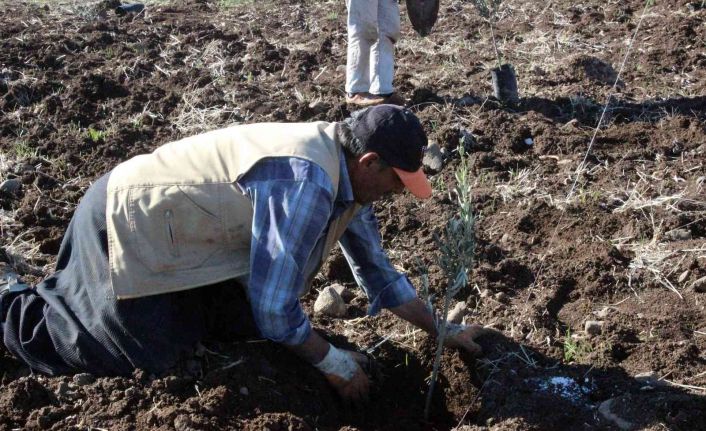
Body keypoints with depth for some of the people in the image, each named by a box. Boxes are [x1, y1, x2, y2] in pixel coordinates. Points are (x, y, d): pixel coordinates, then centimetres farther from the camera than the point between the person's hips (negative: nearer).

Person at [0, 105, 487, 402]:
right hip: (128, 228, -9)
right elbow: (274, 306, -29)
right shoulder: (306, 184, -33)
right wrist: (334, 362, -13)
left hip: (164, 214, 9)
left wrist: (444, 331, 12)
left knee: (239, 322, 12)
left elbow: (376, 269, 10)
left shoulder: (346, 170, -1)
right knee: (150, 355, -6)